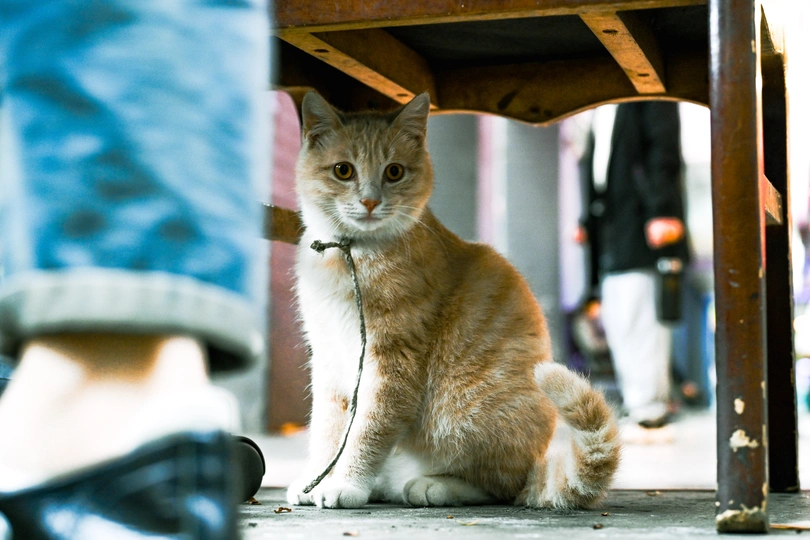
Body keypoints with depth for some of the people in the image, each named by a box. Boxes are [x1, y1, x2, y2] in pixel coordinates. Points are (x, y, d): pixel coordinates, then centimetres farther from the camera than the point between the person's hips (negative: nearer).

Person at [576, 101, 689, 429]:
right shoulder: (604, 107, 20)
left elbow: (664, 152, -12)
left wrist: (661, 211, -19)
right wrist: (588, 219, 17)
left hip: (639, 219, -9)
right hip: (610, 224, 9)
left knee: (637, 316, -10)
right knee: (616, 318, 11)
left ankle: (649, 405, -4)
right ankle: (636, 396, 20)